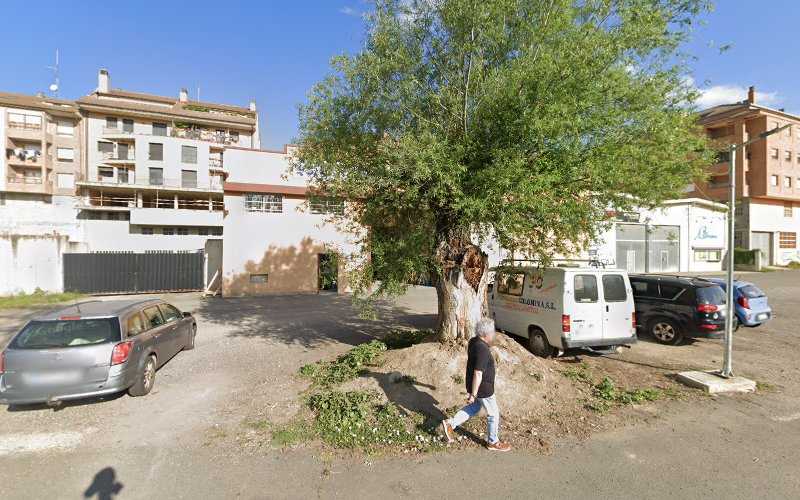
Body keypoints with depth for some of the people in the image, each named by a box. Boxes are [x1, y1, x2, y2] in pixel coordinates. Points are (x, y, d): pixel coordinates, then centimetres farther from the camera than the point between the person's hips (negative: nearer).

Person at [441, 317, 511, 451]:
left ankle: (450, 424, 24)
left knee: (474, 408, 27)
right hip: (482, 389, -9)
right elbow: (478, 374, -29)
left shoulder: (473, 341, -3)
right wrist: (473, 395, -22)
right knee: (493, 414, 14)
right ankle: (493, 442, 34)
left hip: (473, 385, 9)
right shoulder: (483, 350, -31)